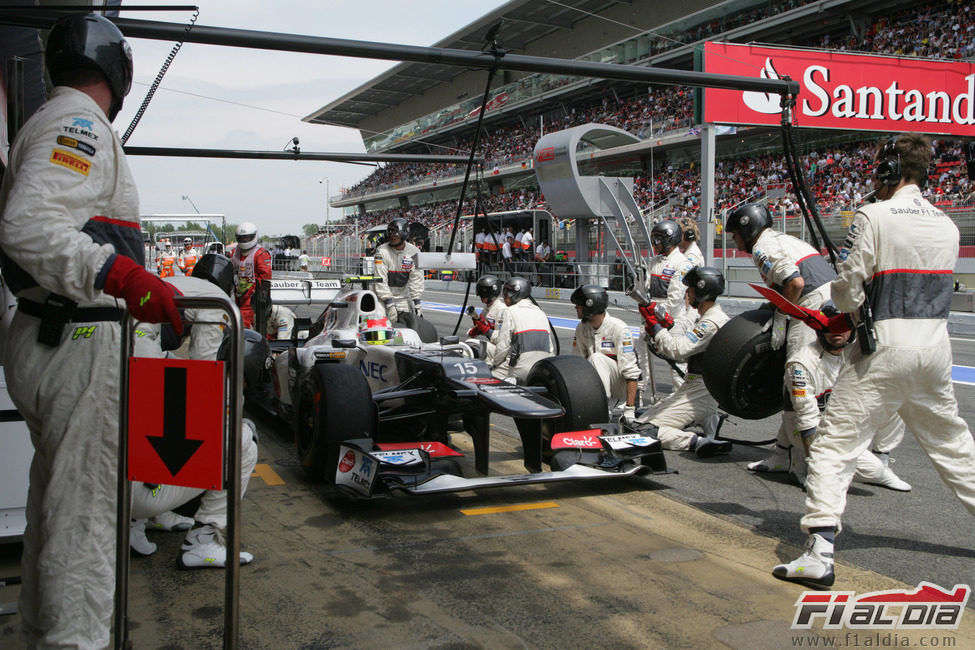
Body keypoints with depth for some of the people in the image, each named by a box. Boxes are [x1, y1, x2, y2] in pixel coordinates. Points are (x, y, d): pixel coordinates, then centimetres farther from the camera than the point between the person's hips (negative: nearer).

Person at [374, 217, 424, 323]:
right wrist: (389, 305, -24)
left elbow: (416, 279, -3)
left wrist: (417, 303, -8)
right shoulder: (382, 251, -16)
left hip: (403, 297, 4)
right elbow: (381, 281, -19)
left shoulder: (414, 252, -5)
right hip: (382, 298, -4)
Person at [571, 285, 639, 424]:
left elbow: (631, 372, -22)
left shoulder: (619, 328, -18)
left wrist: (630, 409, -27)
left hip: (623, 385, -5)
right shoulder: (581, 328, 1)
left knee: (597, 358, -31)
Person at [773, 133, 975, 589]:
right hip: (935, 346, 7)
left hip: (887, 347, -6)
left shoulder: (875, 215, -9)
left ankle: (819, 555, -13)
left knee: (834, 444, -4)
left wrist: (850, 312, 12)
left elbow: (847, 288, -11)